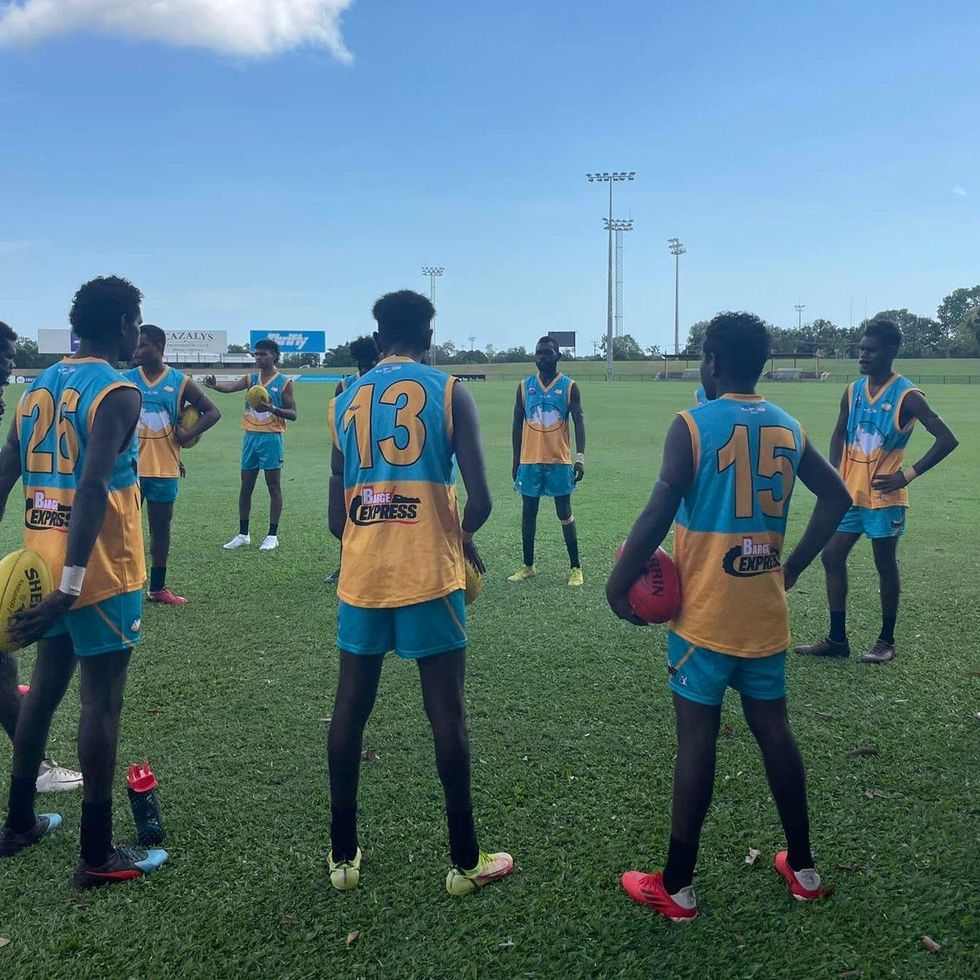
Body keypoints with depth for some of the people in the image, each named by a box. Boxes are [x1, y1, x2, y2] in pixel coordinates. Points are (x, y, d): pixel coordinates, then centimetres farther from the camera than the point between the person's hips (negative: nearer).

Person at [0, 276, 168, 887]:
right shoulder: (118, 394, -14)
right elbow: (92, 487, -26)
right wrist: (72, 585, -28)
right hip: (100, 573, -8)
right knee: (102, 703, 0)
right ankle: (99, 856, 9)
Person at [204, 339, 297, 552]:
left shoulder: (284, 382, -1)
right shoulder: (251, 379, 10)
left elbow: (292, 414, -4)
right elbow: (230, 387, -8)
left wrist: (272, 409, -21)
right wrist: (214, 384, -30)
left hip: (271, 437, -5)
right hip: (250, 436, 5)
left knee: (274, 487, 0)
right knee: (246, 486, 8)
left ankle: (272, 535, 6)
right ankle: (243, 534, 17)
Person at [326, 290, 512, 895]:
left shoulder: (345, 400, 11)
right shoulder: (450, 392, -1)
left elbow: (336, 516, 11)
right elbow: (481, 500, -9)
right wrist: (464, 538, 12)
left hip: (362, 575, 4)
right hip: (429, 574, -3)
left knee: (351, 707, 15)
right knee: (447, 713, 6)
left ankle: (343, 856, 25)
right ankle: (465, 861, 17)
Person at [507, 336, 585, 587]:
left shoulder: (569, 387, -1)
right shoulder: (524, 386, 5)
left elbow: (579, 422, -5)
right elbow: (517, 425, 9)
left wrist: (580, 458, -16)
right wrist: (516, 462, 7)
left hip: (559, 461, -2)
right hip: (530, 460, 3)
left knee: (564, 512, 2)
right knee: (528, 512, 8)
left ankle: (576, 567, 11)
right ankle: (528, 566, 20)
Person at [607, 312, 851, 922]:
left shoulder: (693, 425, -13)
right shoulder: (789, 428, 6)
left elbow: (658, 515, -20)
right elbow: (837, 498, 13)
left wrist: (618, 586, -10)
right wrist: (792, 567, 17)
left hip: (706, 614, -5)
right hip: (767, 612, 5)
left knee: (697, 737, 1)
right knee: (773, 728, 16)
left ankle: (678, 888, 12)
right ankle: (802, 867, 29)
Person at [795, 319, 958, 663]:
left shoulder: (907, 396, -12)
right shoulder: (853, 390, 6)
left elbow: (947, 439, -14)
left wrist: (908, 474, -17)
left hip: (884, 497, -6)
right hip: (849, 494, 6)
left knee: (886, 565, 5)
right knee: (832, 557, 5)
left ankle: (886, 641, 20)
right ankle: (837, 639, 16)